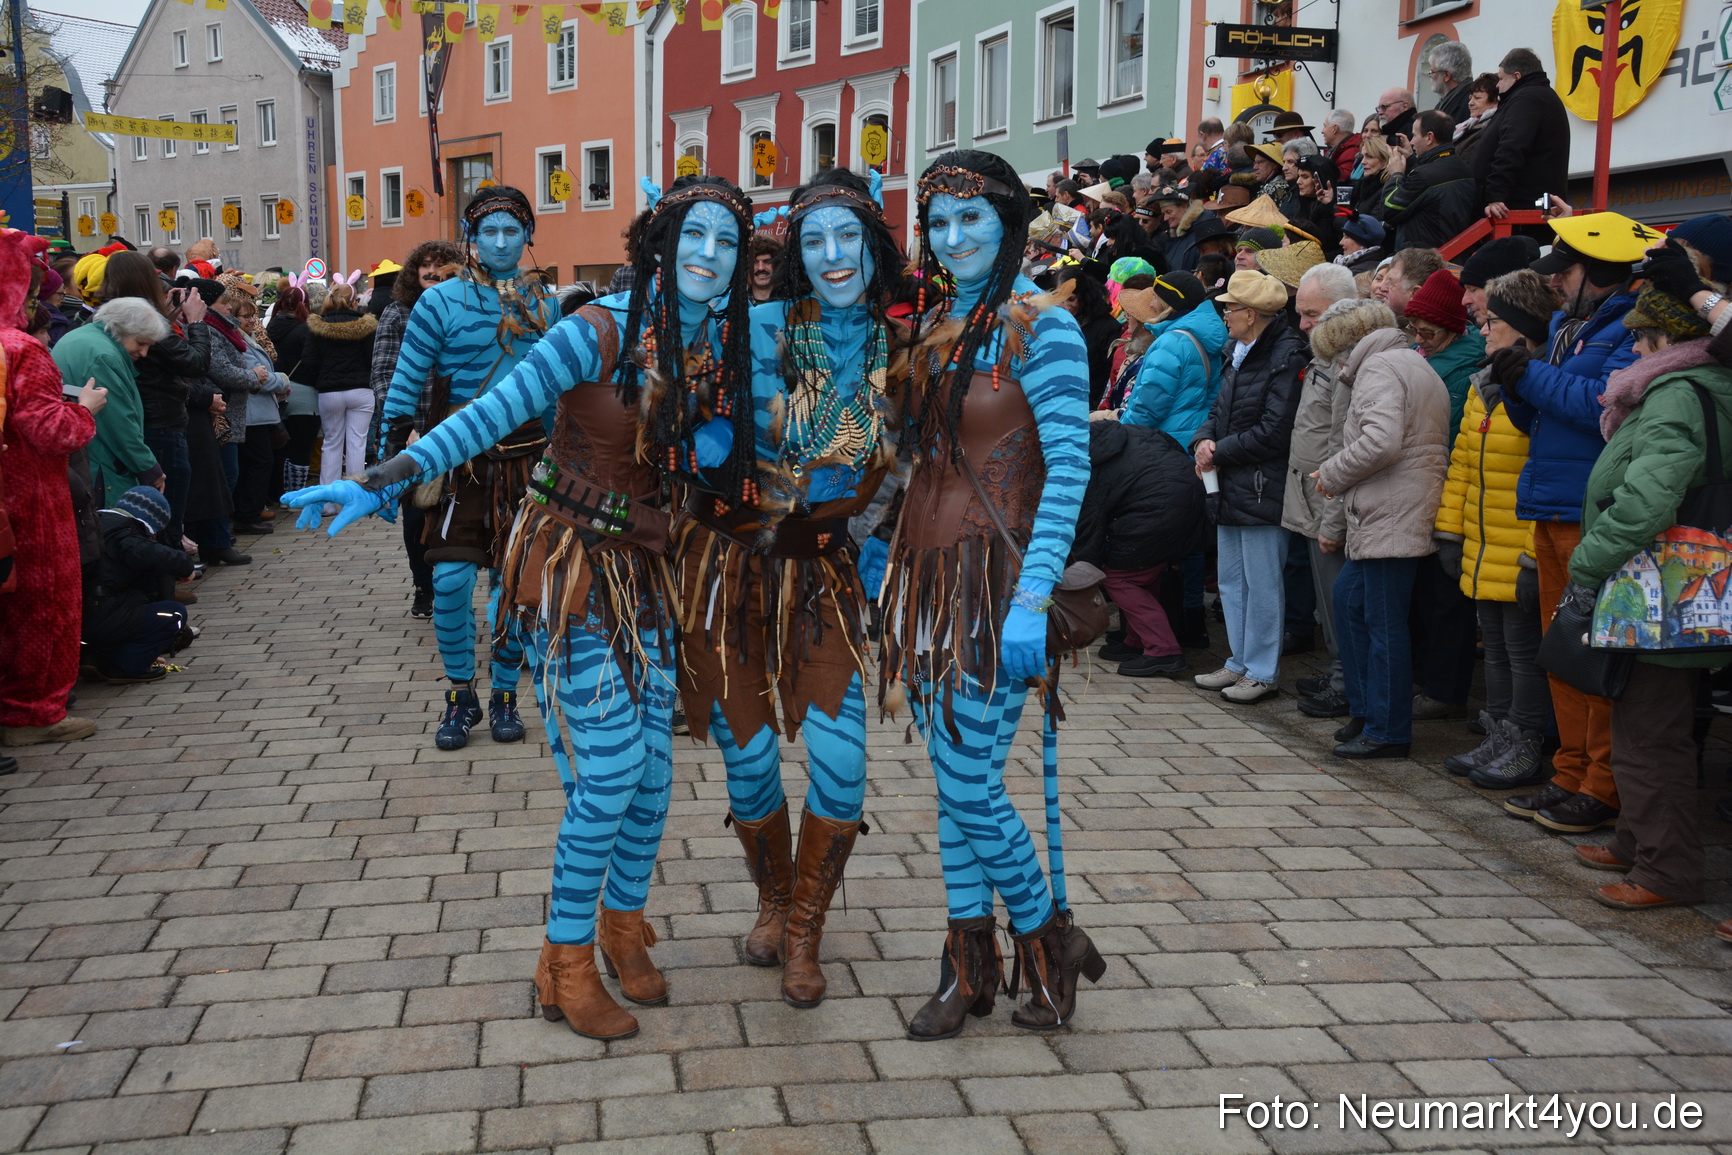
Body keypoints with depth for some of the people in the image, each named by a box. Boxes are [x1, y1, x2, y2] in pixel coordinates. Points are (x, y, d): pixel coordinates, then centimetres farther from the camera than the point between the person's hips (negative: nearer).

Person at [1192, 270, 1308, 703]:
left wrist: (1219, 452, -12)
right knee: (1231, 581, 16)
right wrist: (1204, 440, -1)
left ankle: (1261, 673, 9)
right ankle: (1239, 663, 28)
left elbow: (1272, 434, -20)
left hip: (1262, 491, -10)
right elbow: (1220, 411, 20)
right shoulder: (1240, 354, 14)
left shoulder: (1286, 358, -16)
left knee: (1261, 585, -1)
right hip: (1232, 489, 10)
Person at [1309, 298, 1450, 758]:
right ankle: (1365, 709, 25)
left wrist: (1332, 474, -10)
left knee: (1384, 622, -4)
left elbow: (1381, 441, -25)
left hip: (1393, 519, -11)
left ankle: (1386, 732, 3)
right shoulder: (1413, 364, 22)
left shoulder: (1379, 368, -10)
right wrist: (1338, 477, 13)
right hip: (1383, 517, 11)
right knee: (1349, 598, 18)